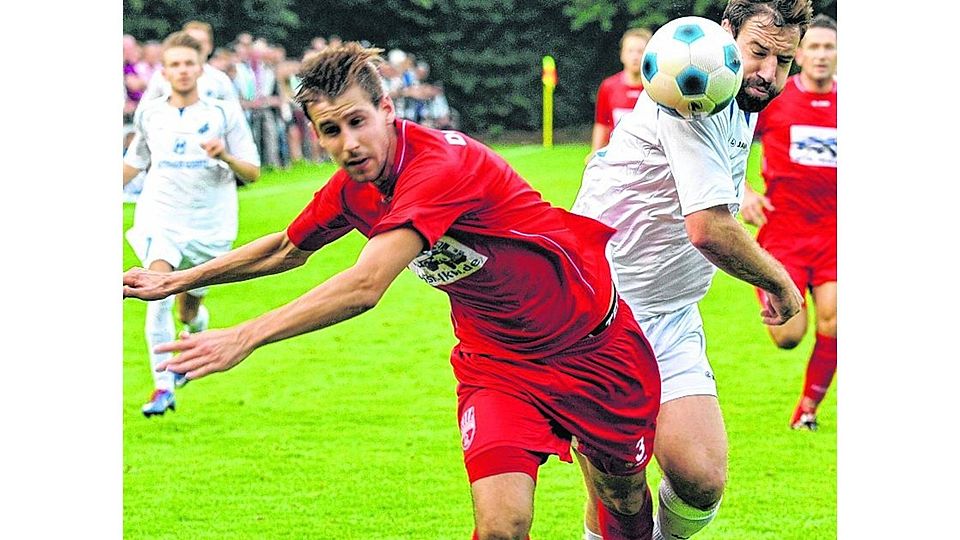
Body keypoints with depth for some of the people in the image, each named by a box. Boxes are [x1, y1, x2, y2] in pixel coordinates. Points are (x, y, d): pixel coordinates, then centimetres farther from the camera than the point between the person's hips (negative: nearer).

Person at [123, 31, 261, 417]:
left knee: (188, 310, 10)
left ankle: (197, 327, 49)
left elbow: (252, 172, -1)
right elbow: (133, 163, 22)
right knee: (159, 292, -23)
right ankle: (163, 387, -22)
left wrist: (225, 156, -20)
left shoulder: (223, 114, -1)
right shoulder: (149, 114, 6)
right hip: (160, 217, 0)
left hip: (209, 226, 0)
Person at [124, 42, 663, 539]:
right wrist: (176, 281, 19)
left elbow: (364, 287, -40)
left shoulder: (442, 163, -31)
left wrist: (244, 337, -41)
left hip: (592, 348, -4)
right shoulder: (351, 187, -7)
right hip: (495, 361, 4)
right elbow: (287, 249, 17)